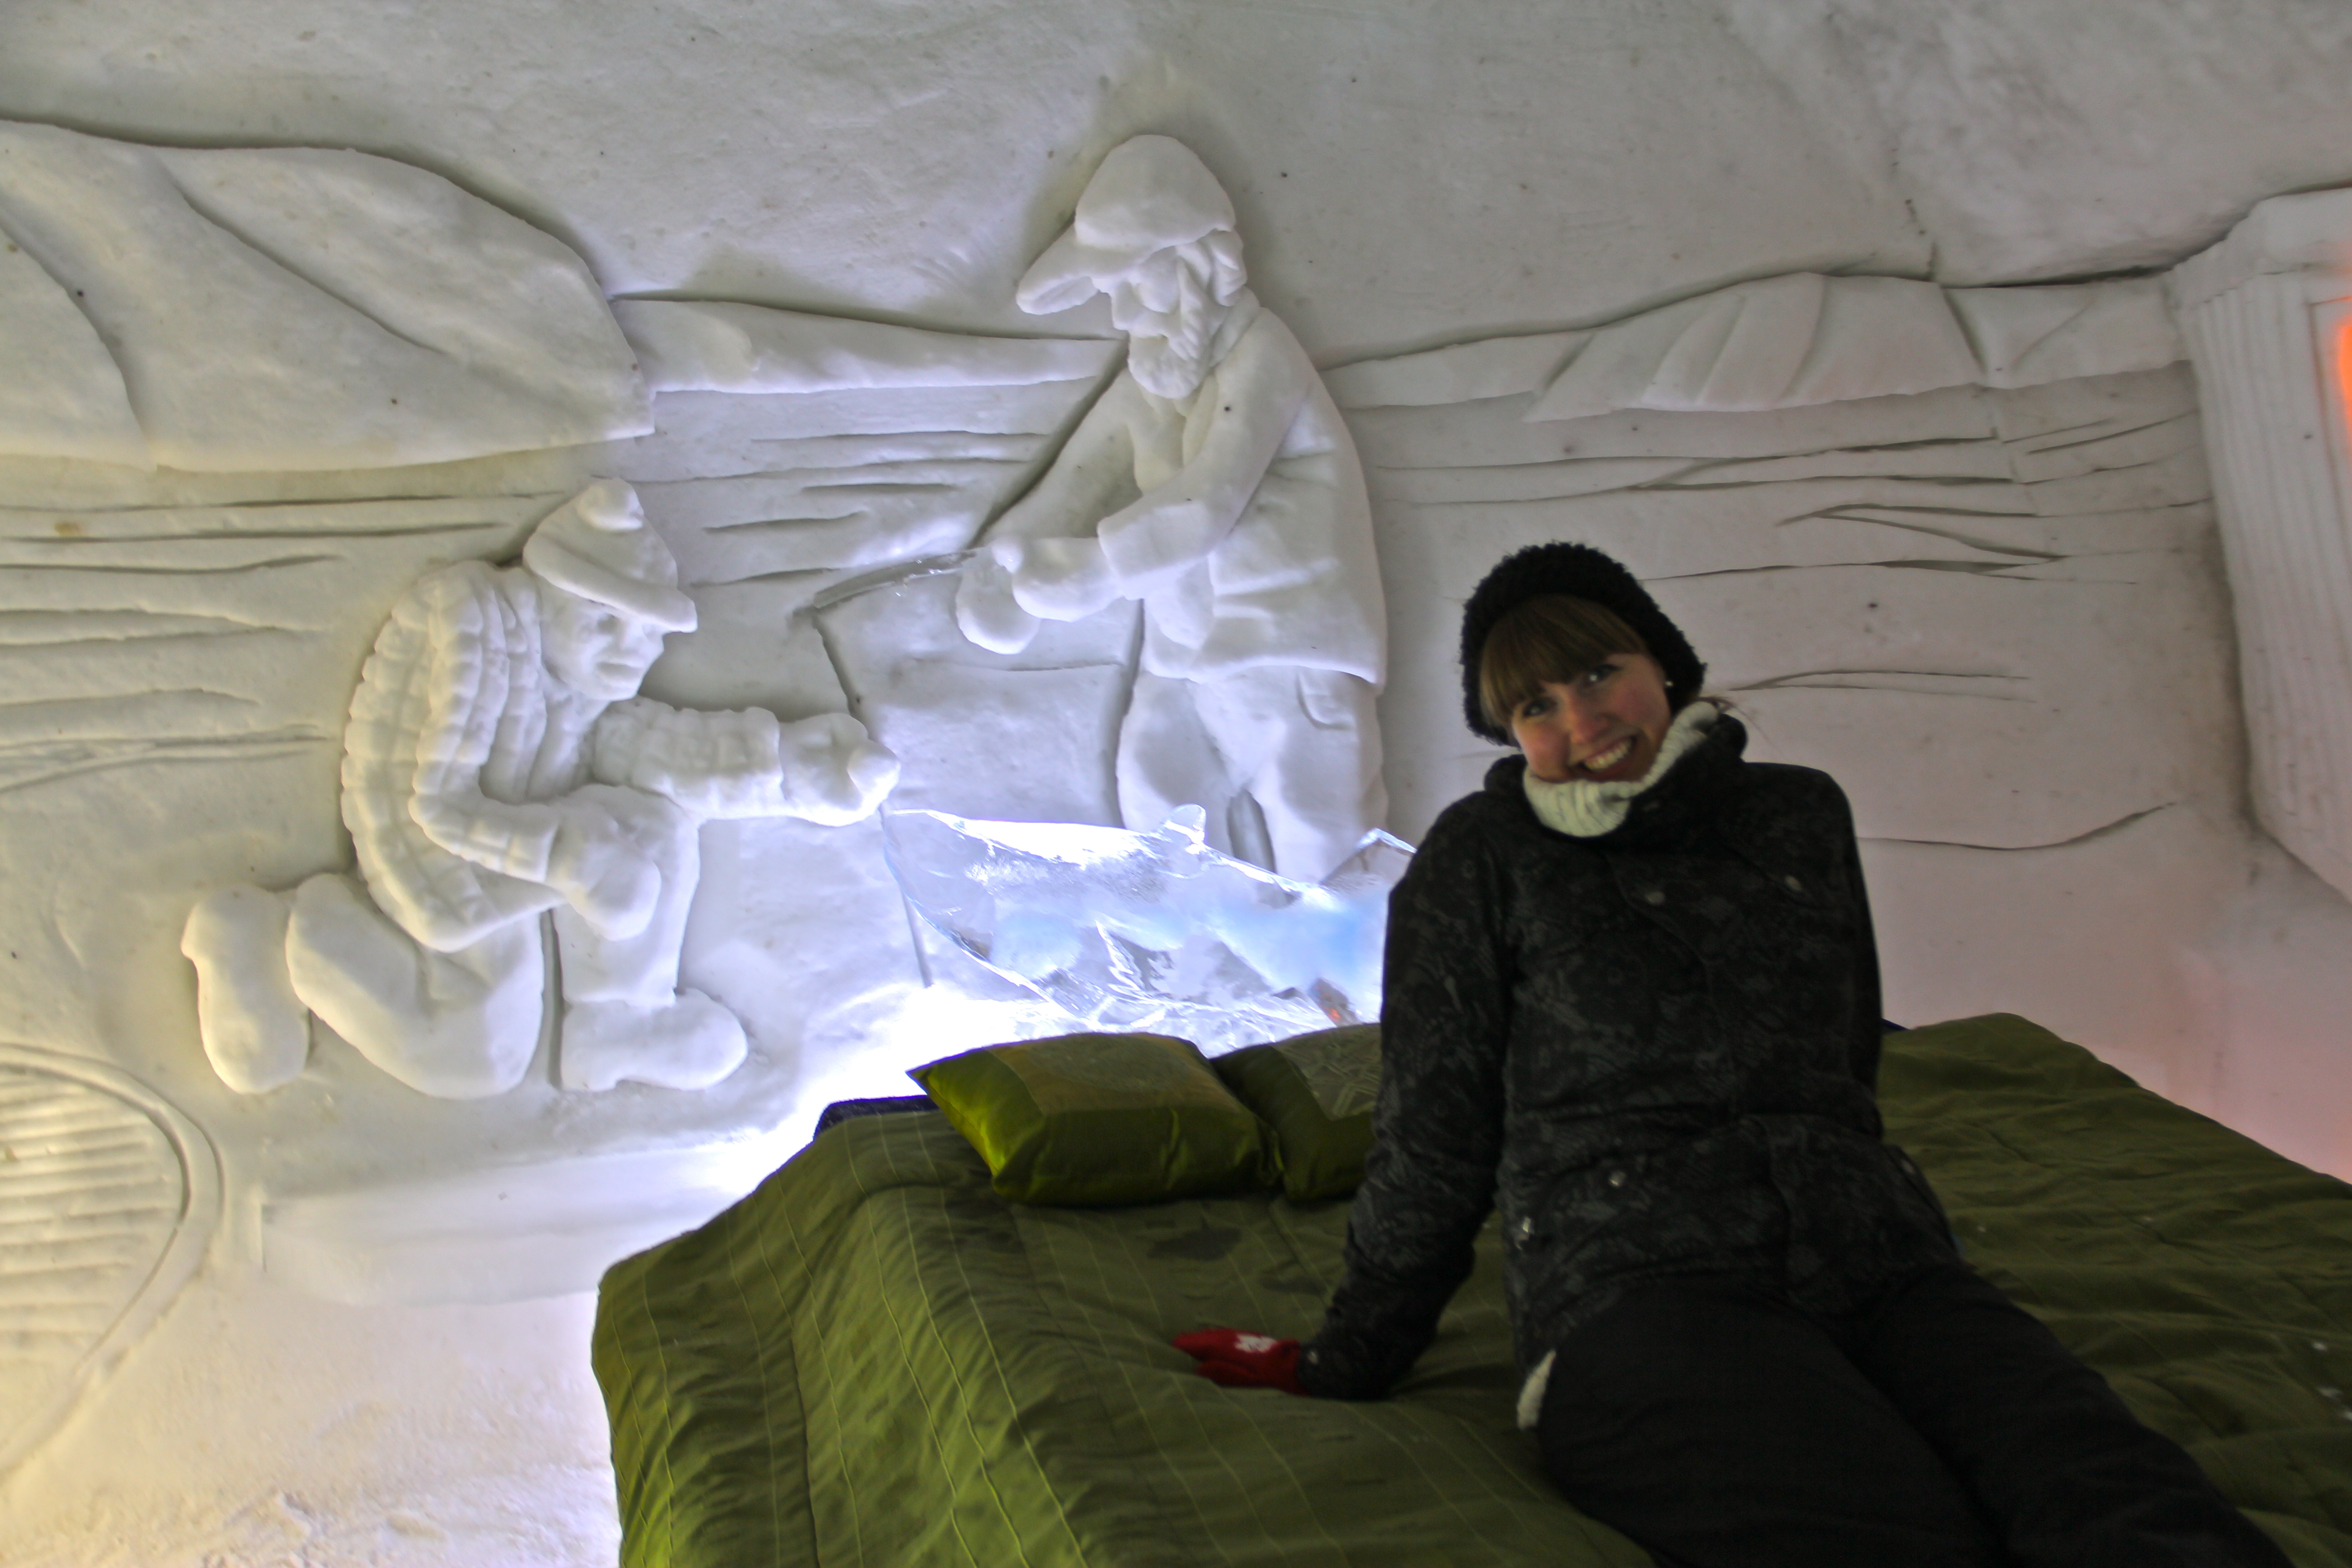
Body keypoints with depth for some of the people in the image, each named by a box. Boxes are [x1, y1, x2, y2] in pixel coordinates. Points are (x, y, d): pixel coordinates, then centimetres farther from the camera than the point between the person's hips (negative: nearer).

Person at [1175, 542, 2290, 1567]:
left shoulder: (1800, 817, 21)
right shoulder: (1481, 857, 9)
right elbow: (1433, 1136, 12)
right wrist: (1351, 1362, 17)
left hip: (1879, 1266, 4)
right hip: (1633, 1292, -4)